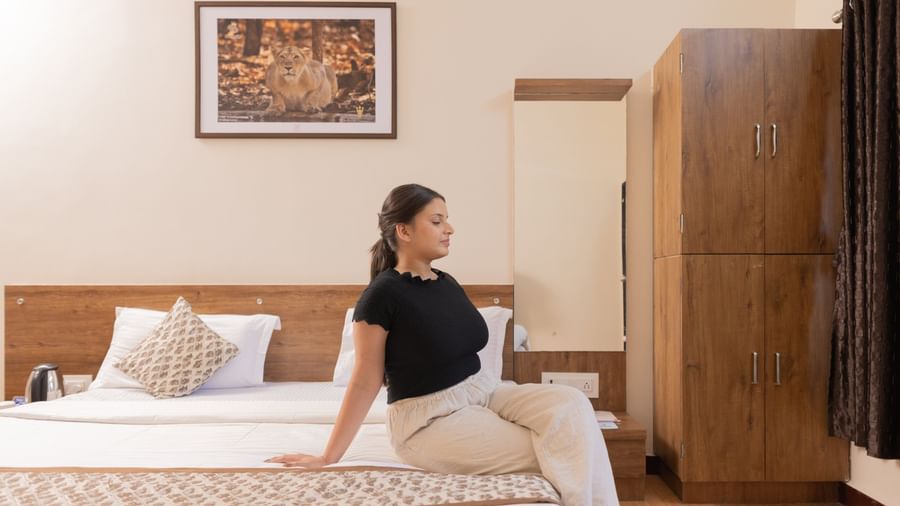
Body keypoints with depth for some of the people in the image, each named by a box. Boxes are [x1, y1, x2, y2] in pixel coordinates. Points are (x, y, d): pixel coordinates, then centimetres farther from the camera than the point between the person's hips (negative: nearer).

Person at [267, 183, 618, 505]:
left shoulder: (447, 284, 8)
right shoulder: (382, 294, -14)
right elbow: (366, 382, -11)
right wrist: (329, 456, -10)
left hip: (482, 391, 7)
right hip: (430, 418, -7)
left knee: (571, 405, -17)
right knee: (550, 453, -20)